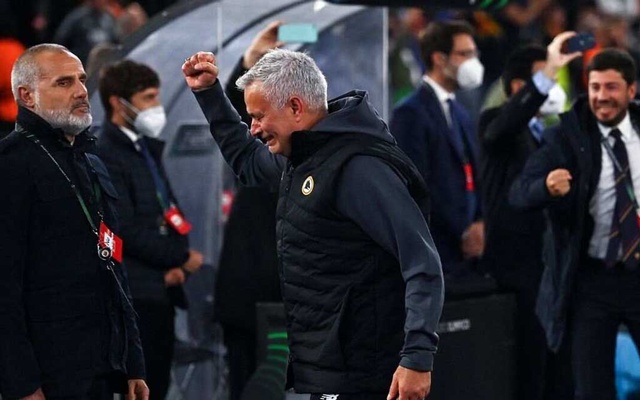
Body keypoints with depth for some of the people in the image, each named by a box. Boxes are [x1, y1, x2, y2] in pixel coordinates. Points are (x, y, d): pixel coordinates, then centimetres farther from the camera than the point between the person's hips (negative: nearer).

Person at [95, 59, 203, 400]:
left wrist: (175, 267, 3)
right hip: (133, 294, -9)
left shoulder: (147, 148, 15)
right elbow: (125, 230, -19)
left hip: (159, 289, 9)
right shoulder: (105, 155, -14)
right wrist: (183, 257, -8)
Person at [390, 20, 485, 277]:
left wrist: (479, 224, 0)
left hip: (464, 250, 8)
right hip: (430, 255, -8)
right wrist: (462, 233, -12)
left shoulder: (459, 114, 19)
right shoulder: (412, 113, -9)